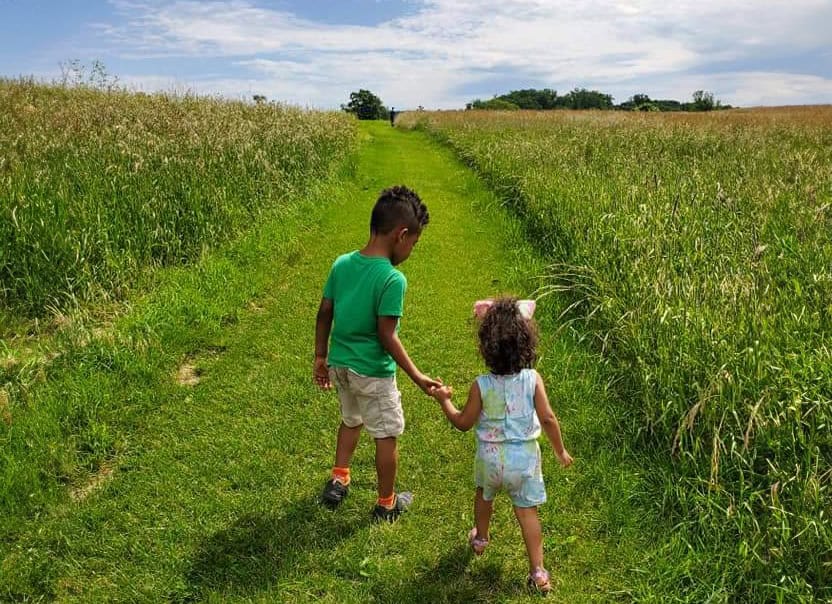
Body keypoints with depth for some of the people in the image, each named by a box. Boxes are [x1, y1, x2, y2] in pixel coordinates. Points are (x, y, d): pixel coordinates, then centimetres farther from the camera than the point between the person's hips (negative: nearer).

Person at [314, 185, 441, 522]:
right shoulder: (393, 279, -23)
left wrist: (321, 358, 13)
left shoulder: (341, 264, -4)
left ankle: (338, 481, 37)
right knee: (386, 434, 12)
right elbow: (387, 336, -22)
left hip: (339, 363, 6)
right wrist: (417, 377, -15)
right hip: (372, 371, -6)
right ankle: (386, 504, 27)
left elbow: (324, 315, 2)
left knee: (351, 420, 29)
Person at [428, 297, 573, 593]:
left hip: (490, 457, 0)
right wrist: (560, 450, 1)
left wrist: (444, 400, 5)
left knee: (484, 494, 29)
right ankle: (538, 571, 14)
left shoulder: (481, 385, -19)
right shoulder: (533, 379, -17)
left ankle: (480, 539, 52)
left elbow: (463, 423, -8)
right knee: (527, 510, 12)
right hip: (524, 456, 0)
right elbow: (548, 419, -14)